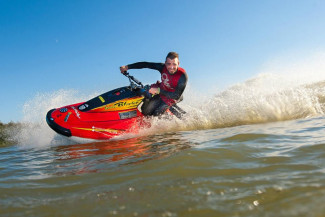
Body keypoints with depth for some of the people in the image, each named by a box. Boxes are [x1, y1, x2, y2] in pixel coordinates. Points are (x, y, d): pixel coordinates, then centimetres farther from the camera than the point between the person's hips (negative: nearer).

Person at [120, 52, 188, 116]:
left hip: (171, 97, -4)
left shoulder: (182, 76, -30)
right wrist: (127, 67, -15)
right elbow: (146, 64, -13)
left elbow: (176, 96, -32)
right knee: (145, 111, -3)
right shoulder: (163, 67, -18)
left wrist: (159, 90, -37)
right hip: (161, 92, 4)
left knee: (155, 114, -16)